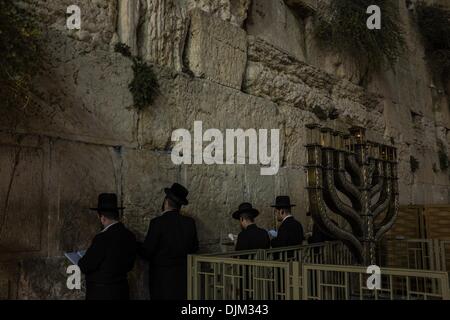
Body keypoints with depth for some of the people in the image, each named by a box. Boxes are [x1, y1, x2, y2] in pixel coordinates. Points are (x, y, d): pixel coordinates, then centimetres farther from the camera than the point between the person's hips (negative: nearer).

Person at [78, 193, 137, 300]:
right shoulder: (130, 236, 0)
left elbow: (85, 267, -13)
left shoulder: (103, 238, -21)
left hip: (101, 294, -7)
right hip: (122, 292, 7)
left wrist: (81, 263, 7)